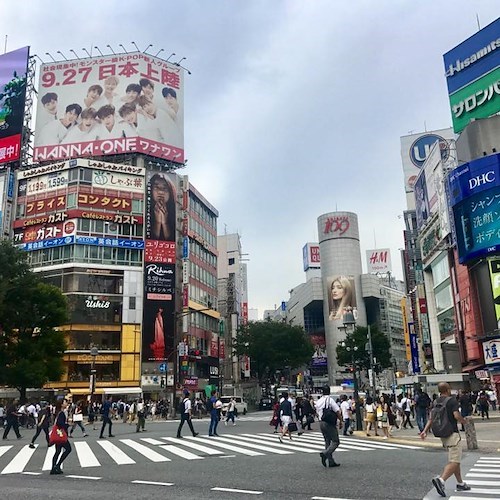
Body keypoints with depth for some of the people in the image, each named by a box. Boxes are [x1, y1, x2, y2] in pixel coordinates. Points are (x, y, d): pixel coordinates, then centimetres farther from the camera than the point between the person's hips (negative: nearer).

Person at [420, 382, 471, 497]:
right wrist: (464, 421, 1)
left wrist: (425, 431, -2)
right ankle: (441, 480, -27)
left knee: (454, 460, 20)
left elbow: (431, 418, 4)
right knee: (454, 462, -9)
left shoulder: (435, 402, 10)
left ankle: (460, 483, 25)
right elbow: (456, 415, -20)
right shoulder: (452, 400, -10)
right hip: (452, 433, -7)